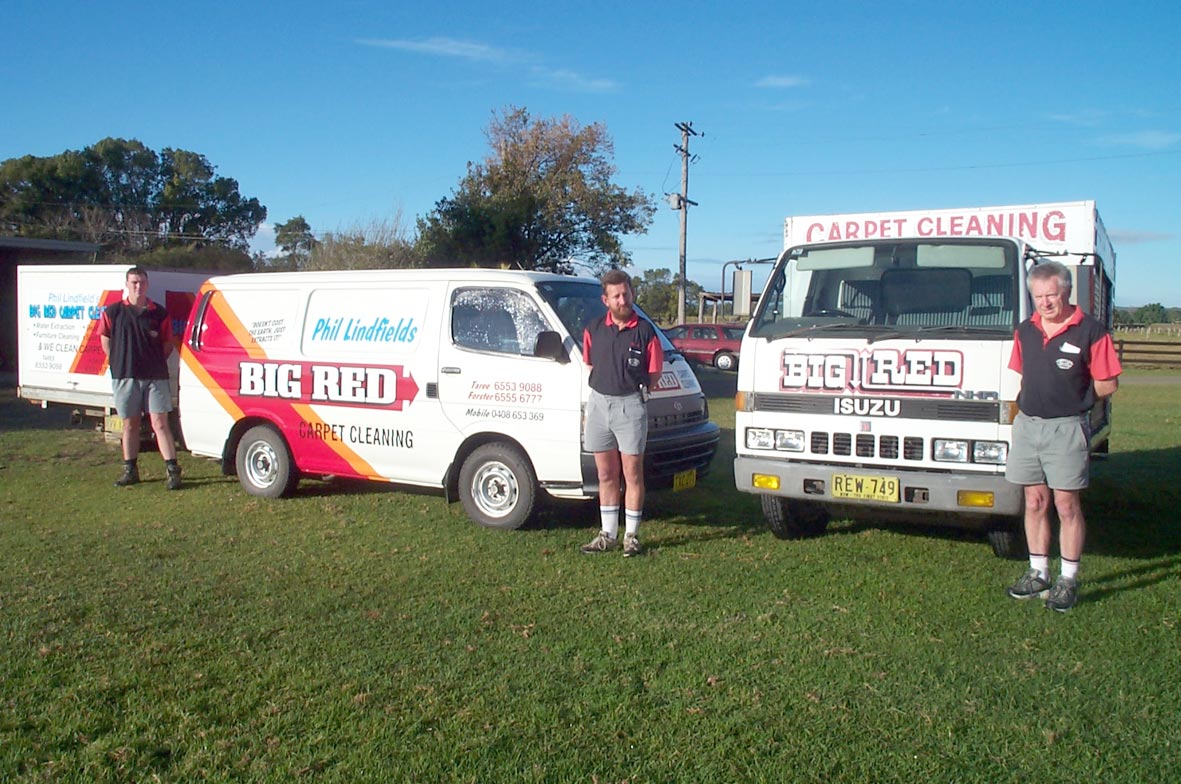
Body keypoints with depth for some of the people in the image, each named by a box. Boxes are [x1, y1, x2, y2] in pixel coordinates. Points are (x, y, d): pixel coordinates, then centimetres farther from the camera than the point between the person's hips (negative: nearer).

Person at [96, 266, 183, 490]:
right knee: (130, 424, 10)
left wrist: (155, 363, 1)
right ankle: (130, 470, 19)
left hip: (155, 376, -1)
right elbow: (106, 341, 12)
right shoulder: (113, 312, 4)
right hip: (125, 376, 1)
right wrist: (119, 362, 5)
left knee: (160, 423, -4)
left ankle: (172, 470, -3)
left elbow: (168, 344, 10)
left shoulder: (159, 314, 4)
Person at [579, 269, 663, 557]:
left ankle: (631, 536, 12)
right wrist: (605, 385, 8)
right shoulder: (593, 329, 5)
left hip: (630, 405, -4)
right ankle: (608, 534, 21)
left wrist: (635, 389, -2)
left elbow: (654, 373, 0)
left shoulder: (645, 331, -5)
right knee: (606, 475, 11)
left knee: (632, 474, 1)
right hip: (598, 403, 4)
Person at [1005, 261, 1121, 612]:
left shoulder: (1090, 332, -8)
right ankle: (1038, 573, 21)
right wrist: (1030, 400, 5)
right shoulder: (1025, 331, 9)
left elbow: (1108, 384, -5)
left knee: (1066, 505, 0)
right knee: (1034, 503, 11)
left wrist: (1074, 399, -5)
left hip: (1067, 428, -5)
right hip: (1027, 425, 5)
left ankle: (1068, 579, 10)